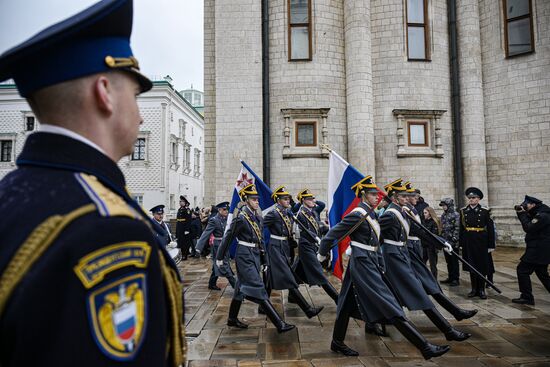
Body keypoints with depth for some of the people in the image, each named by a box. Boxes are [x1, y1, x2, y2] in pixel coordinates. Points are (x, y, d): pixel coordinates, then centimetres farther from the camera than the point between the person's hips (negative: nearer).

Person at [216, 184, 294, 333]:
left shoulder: (258, 217, 9)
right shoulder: (241, 218, -14)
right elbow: (227, 238, -7)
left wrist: (263, 260, 15)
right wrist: (220, 257, 0)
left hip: (255, 256, 8)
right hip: (245, 257, -8)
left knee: (242, 288, 18)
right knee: (258, 289, -7)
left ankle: (232, 319, 33)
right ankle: (280, 324, -7)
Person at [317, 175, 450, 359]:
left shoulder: (371, 214, 13)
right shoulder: (358, 215, -16)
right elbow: (332, 234, -11)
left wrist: (381, 266, 14)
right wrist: (322, 254, 0)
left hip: (370, 263, 10)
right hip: (363, 264, -10)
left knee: (348, 304, 16)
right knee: (389, 306, -8)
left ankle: (337, 343, 29)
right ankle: (425, 347, -5)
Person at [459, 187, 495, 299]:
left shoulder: (485, 211, -4)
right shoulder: (463, 211, 3)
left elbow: (490, 229, -3)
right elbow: (461, 228, 6)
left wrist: (491, 245, -5)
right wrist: (461, 243, 4)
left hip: (481, 242, -2)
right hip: (468, 242, 2)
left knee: (482, 266, 4)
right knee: (471, 266, 9)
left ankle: (481, 290, 16)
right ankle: (474, 289, 20)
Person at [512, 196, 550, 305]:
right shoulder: (537, 214, 14)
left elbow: (528, 228, -24)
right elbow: (529, 225, 15)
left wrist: (522, 214, -15)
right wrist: (522, 213, 2)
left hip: (538, 250, -10)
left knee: (522, 270, -8)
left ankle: (527, 297, -4)